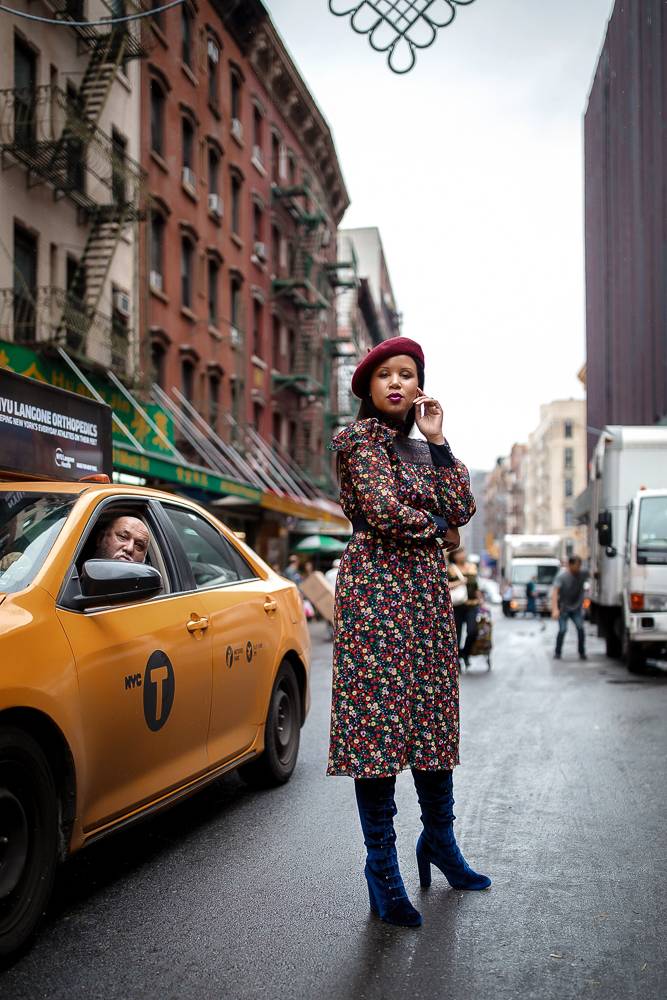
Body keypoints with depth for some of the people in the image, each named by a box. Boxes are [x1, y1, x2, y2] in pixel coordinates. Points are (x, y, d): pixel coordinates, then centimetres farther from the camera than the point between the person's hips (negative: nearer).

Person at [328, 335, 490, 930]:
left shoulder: (422, 448, 19)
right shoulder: (362, 439, -2)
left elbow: (462, 508, 7)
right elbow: (382, 510, -15)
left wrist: (438, 441, 2)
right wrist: (440, 530, 0)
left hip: (427, 592, 7)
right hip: (377, 589, -7)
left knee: (432, 714, 12)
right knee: (378, 719, -6)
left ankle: (439, 838, 28)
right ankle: (382, 869, 1)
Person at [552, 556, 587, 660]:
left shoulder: (582, 575, -3)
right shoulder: (562, 576, -16)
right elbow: (555, 592, -20)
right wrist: (555, 609, -28)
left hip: (576, 608, 3)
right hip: (563, 608, -3)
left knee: (580, 628, -11)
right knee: (562, 630, -10)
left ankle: (582, 653, 0)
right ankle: (557, 652, 7)